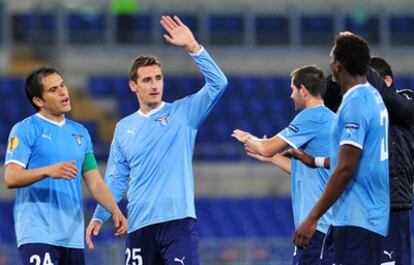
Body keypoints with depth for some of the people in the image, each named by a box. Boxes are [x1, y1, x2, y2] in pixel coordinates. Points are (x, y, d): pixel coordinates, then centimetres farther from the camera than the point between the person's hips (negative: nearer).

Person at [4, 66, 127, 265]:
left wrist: (115, 211, -1)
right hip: (38, 234, -6)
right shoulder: (25, 130, -2)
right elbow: (11, 178, -13)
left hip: (73, 236, 6)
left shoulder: (80, 133, 17)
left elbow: (94, 181, 16)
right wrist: (48, 171, -28)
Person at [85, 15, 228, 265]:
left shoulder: (183, 113, 4)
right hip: (139, 226, 4)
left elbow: (218, 84, -8)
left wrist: (192, 46, -15)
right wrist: (99, 216, 5)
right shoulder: (124, 128, 13)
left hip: (178, 221, -4)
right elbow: (116, 179, 15)